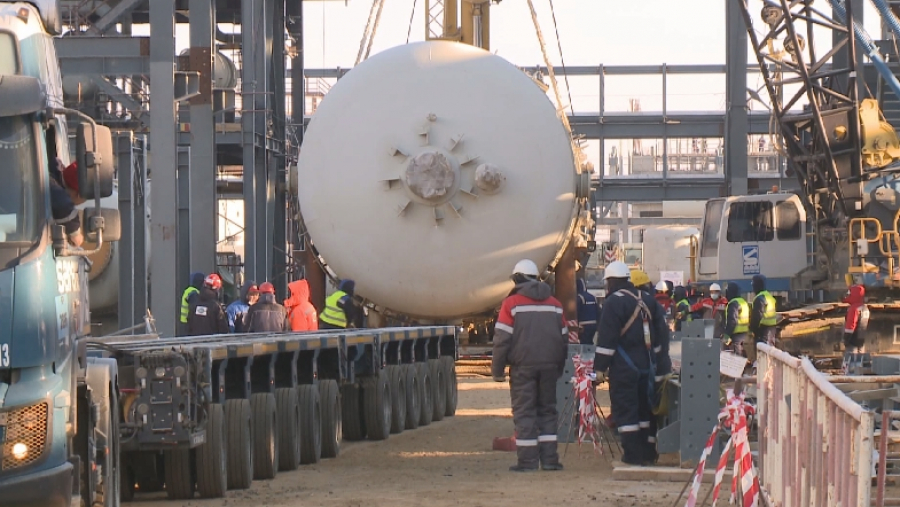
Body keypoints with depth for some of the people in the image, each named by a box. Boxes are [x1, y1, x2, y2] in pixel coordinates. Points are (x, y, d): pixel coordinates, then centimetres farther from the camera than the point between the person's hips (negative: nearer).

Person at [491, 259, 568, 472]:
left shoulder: (512, 303, -3)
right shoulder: (554, 304, 13)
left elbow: (502, 338, -7)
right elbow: (564, 338, 16)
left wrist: (497, 369, -2)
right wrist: (559, 367, 23)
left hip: (523, 366, -4)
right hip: (549, 366, 4)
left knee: (524, 412, 0)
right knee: (547, 410, 11)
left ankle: (527, 460, -2)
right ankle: (549, 458, 8)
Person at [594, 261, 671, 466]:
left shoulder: (615, 301, -9)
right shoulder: (647, 300, 13)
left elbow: (607, 338, -16)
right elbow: (662, 334, 17)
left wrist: (600, 366, -12)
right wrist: (660, 368, 22)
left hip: (624, 366, -7)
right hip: (647, 365, 7)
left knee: (625, 410, -3)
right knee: (645, 408, 14)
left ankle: (633, 454, -7)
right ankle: (648, 453, 16)